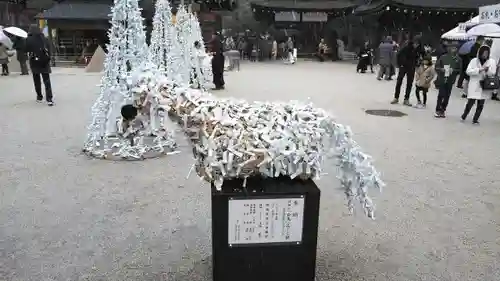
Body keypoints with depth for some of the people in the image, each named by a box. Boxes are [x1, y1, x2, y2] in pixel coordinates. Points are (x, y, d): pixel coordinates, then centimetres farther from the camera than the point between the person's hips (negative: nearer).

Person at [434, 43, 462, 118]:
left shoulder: (458, 59, 5)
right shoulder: (443, 57, 0)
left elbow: (459, 70, 6)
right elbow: (436, 66, 3)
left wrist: (453, 70, -13)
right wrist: (441, 69, -16)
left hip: (450, 80, 2)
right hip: (442, 79, -2)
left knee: (447, 95, 4)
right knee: (441, 94, -8)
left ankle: (443, 110, 13)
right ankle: (438, 110, 0)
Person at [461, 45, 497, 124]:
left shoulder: (492, 61, 3)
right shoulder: (474, 60, 0)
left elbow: (493, 73, -3)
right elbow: (468, 71, -11)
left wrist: (487, 70, -22)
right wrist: (479, 69, -19)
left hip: (484, 86, 2)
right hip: (474, 85, -2)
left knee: (480, 104, 6)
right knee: (470, 102, -6)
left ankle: (475, 119, 17)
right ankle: (463, 116, 15)